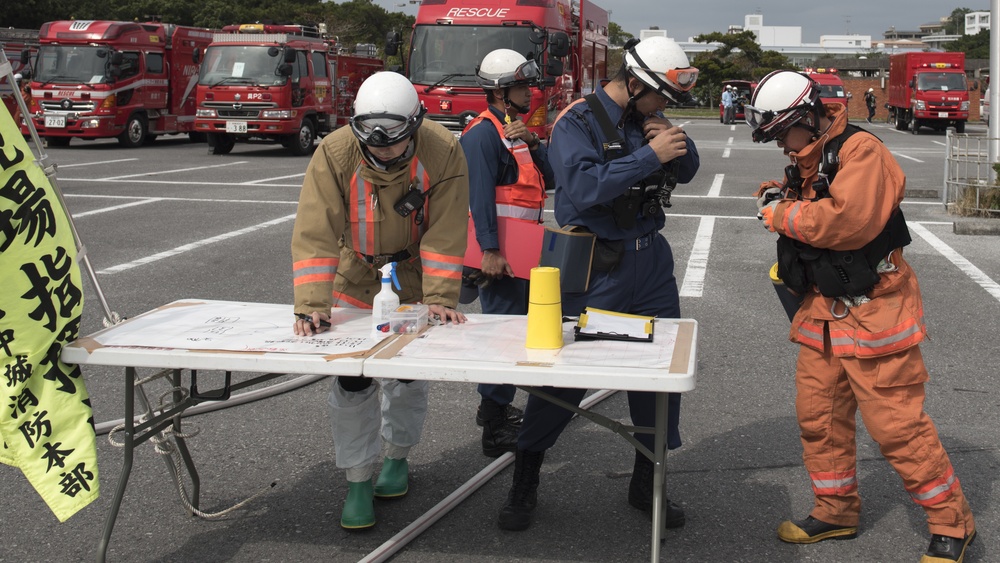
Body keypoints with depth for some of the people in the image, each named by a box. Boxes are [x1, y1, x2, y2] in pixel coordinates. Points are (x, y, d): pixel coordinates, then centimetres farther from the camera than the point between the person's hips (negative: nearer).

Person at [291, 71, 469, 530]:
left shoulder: (443, 153, -23)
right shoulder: (334, 153, -24)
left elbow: (445, 234, -19)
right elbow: (315, 232, -26)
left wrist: (439, 298, -23)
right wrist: (312, 304, -33)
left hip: (414, 275, 0)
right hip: (355, 276, 0)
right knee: (350, 378, -4)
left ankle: (397, 456, 36)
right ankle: (358, 481, 11)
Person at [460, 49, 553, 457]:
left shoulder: (516, 129, 17)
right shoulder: (484, 133, -13)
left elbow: (551, 174, 10)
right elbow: (480, 196, -21)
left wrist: (532, 142, -6)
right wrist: (490, 251, -26)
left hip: (522, 249, 10)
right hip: (500, 250, -10)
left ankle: (495, 407, 31)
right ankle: (496, 431, -5)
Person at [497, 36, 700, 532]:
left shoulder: (646, 118, 8)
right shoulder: (577, 123, -12)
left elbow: (686, 171, 13)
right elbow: (584, 187, -27)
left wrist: (675, 139, -8)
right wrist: (650, 155, -25)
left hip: (651, 262, 7)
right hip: (596, 270, -6)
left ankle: (647, 483, 27)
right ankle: (524, 482, 18)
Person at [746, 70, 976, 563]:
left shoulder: (860, 151, -16)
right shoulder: (807, 161, 13)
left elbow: (850, 220, -29)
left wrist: (787, 216, -16)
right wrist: (783, 201, 3)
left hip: (873, 312, -9)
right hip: (823, 311, 9)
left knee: (896, 423, -5)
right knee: (818, 415, 11)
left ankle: (952, 522, 10)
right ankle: (836, 511, 27)